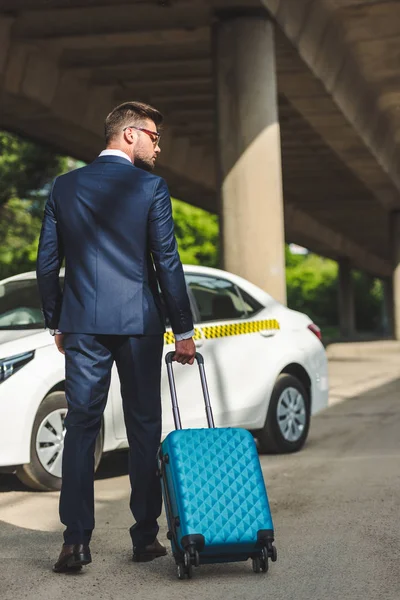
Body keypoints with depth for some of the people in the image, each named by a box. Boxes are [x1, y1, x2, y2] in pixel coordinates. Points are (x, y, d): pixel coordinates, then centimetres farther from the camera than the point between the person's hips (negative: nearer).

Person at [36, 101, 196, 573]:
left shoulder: (65, 186, 6)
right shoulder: (150, 188, -4)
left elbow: (47, 262, 7)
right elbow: (167, 263, -5)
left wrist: (55, 323, 17)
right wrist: (183, 330, 1)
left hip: (82, 323, 2)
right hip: (138, 322, -2)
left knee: (80, 426, 3)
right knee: (143, 428, 8)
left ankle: (76, 540, -3)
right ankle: (145, 537, 12)